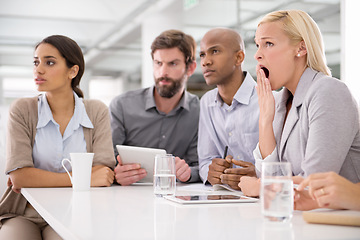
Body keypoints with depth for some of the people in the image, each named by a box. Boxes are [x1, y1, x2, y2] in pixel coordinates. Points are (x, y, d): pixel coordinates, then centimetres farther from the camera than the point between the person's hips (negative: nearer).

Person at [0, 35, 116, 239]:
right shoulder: (23, 110, -1)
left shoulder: (97, 112, 2)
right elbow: (19, 175, -12)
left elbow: (105, 173, -7)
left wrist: (38, 179, -13)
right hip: (25, 214, 0)